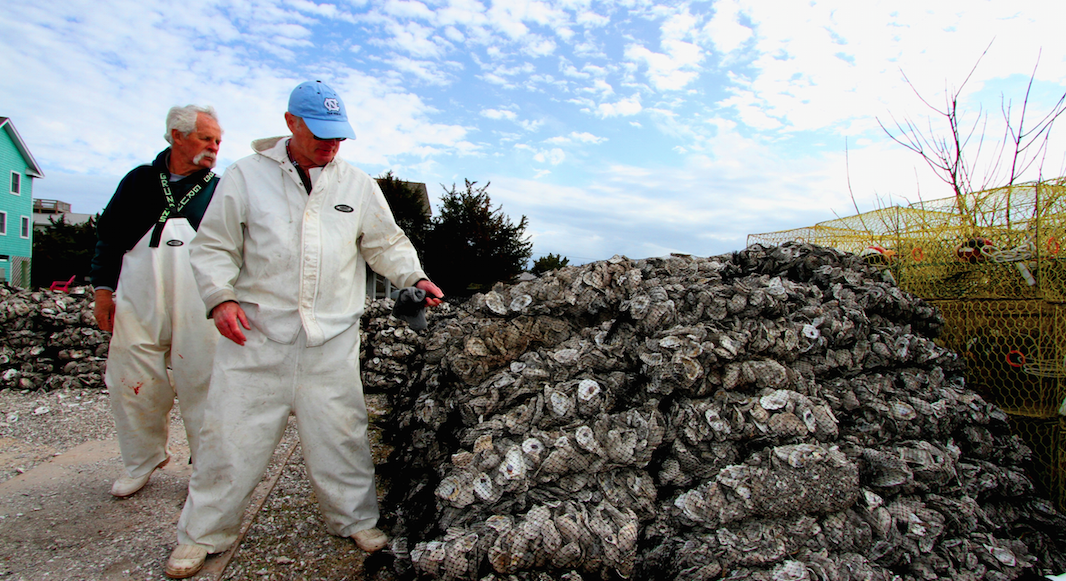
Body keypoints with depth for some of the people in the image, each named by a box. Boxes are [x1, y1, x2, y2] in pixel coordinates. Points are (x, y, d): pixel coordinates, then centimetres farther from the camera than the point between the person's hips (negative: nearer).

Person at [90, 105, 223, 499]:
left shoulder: (219, 190, 7)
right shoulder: (140, 180, 11)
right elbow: (109, 234, 14)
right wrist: (103, 288, 9)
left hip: (198, 310, -2)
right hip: (138, 304, 2)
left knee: (200, 385, 0)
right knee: (132, 384, 6)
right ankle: (143, 461, 27)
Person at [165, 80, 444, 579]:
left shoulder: (357, 185, 9)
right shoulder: (246, 176, 3)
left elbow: (386, 243, 15)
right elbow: (213, 246, 6)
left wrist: (415, 278, -2)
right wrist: (221, 297, -10)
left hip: (332, 337, 1)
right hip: (256, 332, -1)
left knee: (340, 433, 7)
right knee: (233, 433, 6)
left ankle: (356, 519, 27)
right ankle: (202, 533, 27)